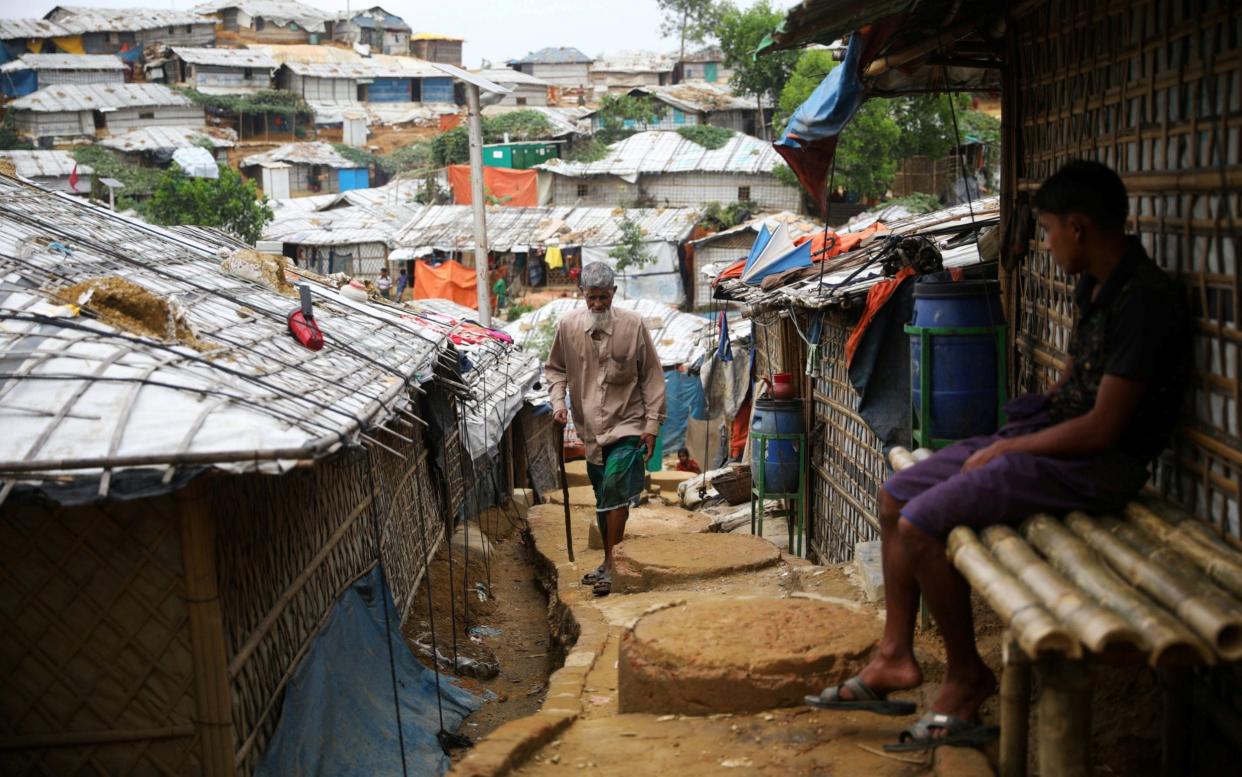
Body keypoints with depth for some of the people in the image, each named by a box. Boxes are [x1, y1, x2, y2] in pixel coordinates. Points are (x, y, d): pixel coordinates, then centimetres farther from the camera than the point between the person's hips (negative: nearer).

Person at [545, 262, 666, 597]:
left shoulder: (633, 325, -9)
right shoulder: (568, 325, -2)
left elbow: (652, 377, -4)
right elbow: (555, 368, 12)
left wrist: (652, 425, -7)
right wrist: (558, 402, -5)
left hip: (627, 425, -3)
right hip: (590, 428, 4)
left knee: (615, 485, -20)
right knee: (604, 499, 13)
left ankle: (609, 566, -12)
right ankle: (610, 563, 29)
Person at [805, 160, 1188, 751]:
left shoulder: (1144, 300, -21)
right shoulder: (1095, 285, 10)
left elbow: (1101, 429, -24)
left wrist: (1005, 450, -14)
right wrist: (1009, 434, 6)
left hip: (1098, 462, -10)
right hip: (1052, 434, 10)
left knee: (918, 525, -20)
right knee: (894, 497, 7)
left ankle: (967, 676, -1)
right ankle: (895, 657, 13)